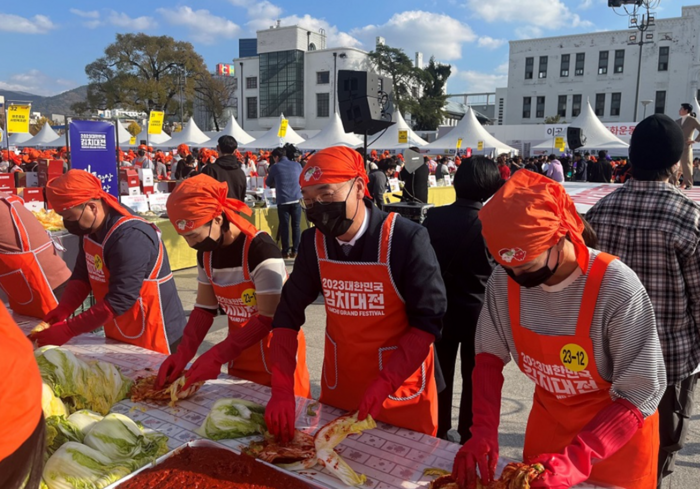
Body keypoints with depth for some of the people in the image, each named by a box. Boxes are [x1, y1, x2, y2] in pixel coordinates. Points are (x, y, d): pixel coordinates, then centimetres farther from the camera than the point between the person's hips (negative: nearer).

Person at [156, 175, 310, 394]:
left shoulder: (261, 250, -24)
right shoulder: (206, 253, -1)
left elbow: (268, 319, -24)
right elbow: (204, 308, 5)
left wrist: (216, 356, -24)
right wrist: (183, 353, -8)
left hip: (277, 355, -6)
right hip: (240, 353, 7)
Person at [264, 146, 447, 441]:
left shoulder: (406, 239, -20)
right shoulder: (313, 242, -6)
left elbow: (428, 321, -17)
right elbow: (288, 314, -3)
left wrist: (384, 384, -26)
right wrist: (282, 388, -14)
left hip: (401, 393, -4)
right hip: (338, 389, 4)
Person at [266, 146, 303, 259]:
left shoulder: (275, 167, 2)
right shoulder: (297, 165, 7)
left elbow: (268, 183, 16)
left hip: (283, 201, -1)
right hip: (296, 199, 2)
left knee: (284, 226, 6)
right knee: (296, 226, 8)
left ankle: (285, 251, 11)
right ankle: (295, 251, 10)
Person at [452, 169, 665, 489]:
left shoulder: (618, 291, -30)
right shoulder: (503, 280, -19)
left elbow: (640, 395, -24)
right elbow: (490, 354, -7)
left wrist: (576, 460, -33)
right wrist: (483, 431, -19)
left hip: (618, 434, -3)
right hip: (547, 419, 3)